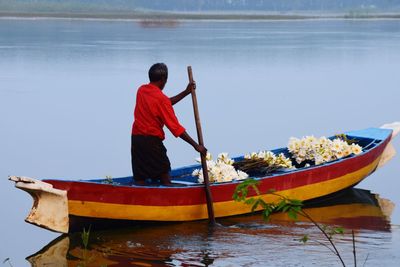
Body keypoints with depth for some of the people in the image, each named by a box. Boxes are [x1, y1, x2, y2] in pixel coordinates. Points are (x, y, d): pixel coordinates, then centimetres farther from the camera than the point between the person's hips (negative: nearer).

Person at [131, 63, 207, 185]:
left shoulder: (141, 90, 7)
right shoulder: (161, 98, -14)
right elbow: (175, 127, -15)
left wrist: (186, 92, 16)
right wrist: (196, 145, -11)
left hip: (136, 139, 7)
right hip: (152, 141, -7)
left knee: (139, 181, 5)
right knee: (165, 180, 2)